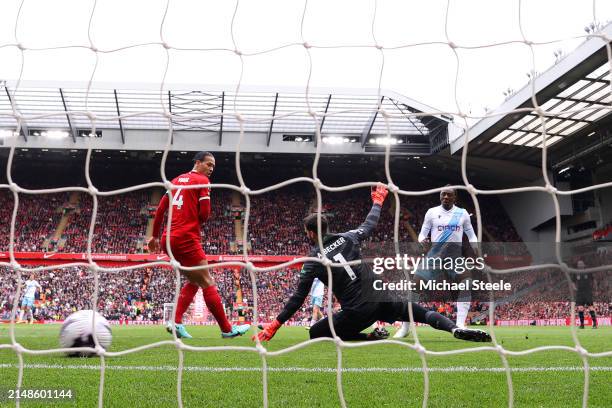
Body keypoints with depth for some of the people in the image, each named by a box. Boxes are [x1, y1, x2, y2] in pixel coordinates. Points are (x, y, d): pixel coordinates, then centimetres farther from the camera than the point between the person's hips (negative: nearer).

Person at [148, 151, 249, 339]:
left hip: (169, 239, 8)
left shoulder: (177, 180, 18)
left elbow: (160, 209, 17)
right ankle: (227, 329, 3)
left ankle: (176, 323, 6)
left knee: (194, 281, 18)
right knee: (208, 283, -1)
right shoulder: (202, 181, -3)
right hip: (187, 239, -8)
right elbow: (204, 214, -11)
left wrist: (155, 235, 22)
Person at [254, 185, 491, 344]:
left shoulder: (313, 259, -2)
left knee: (315, 333, 10)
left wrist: (274, 326, 5)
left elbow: (298, 298, -2)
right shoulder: (347, 237, 6)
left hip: (356, 312, -4)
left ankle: (371, 337, -7)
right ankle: (457, 330, -9)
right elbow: (370, 225, 25)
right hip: (382, 298, 4)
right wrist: (378, 201, 44)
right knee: (420, 312, 19)